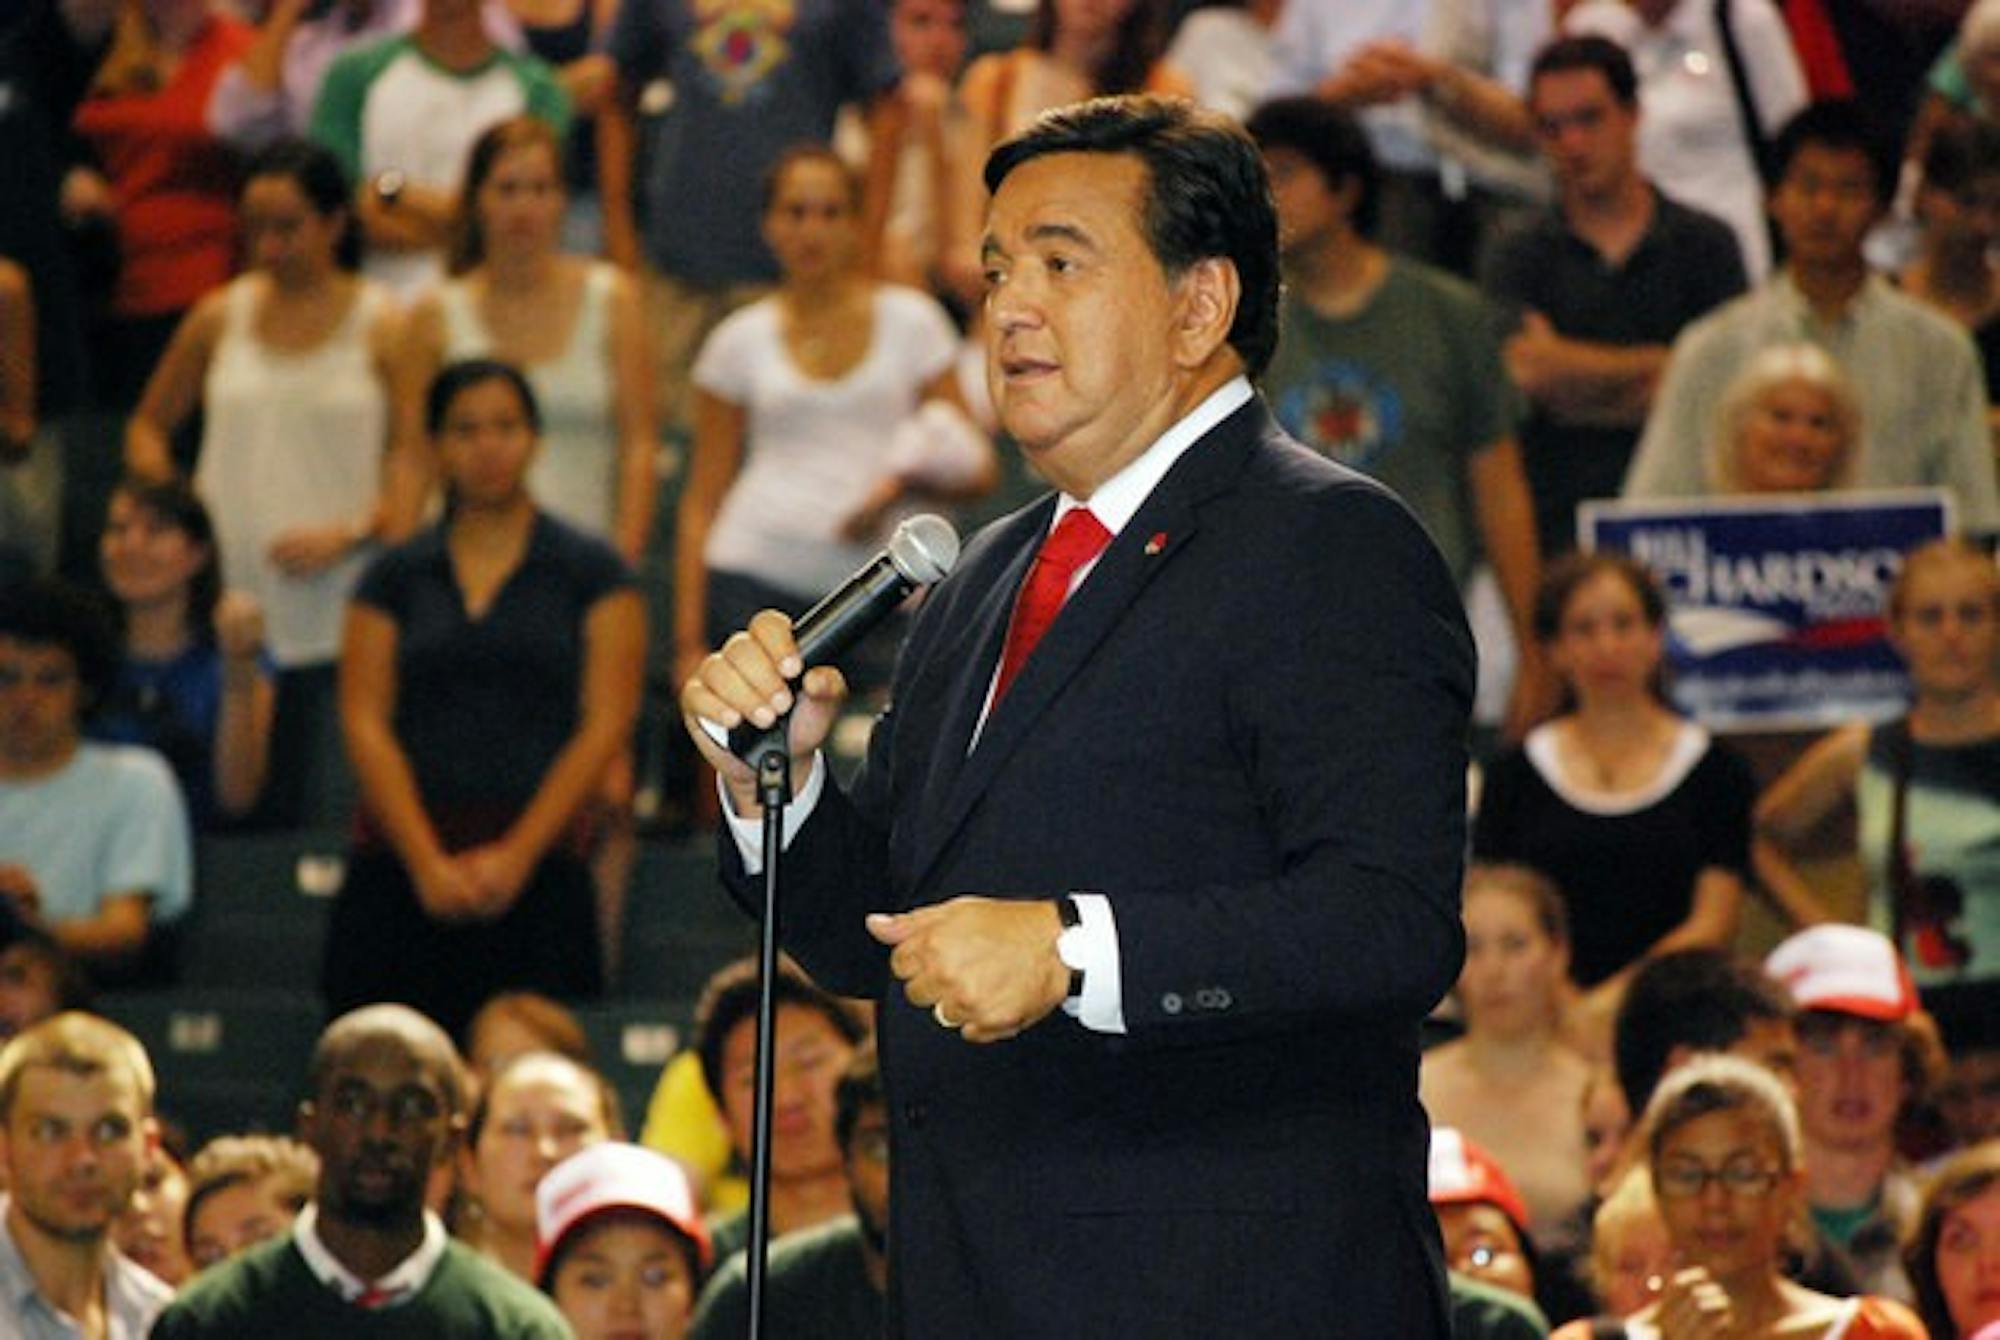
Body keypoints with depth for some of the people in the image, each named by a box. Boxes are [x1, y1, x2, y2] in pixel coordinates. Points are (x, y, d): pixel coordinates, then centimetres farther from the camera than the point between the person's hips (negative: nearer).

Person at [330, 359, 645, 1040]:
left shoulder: (588, 571, 8)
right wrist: (427, 862, -8)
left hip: (535, 868, -2)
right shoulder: (396, 576, 13)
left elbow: (606, 722, 1)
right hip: (402, 865, 2)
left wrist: (516, 854, -8)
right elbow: (365, 722, 5)